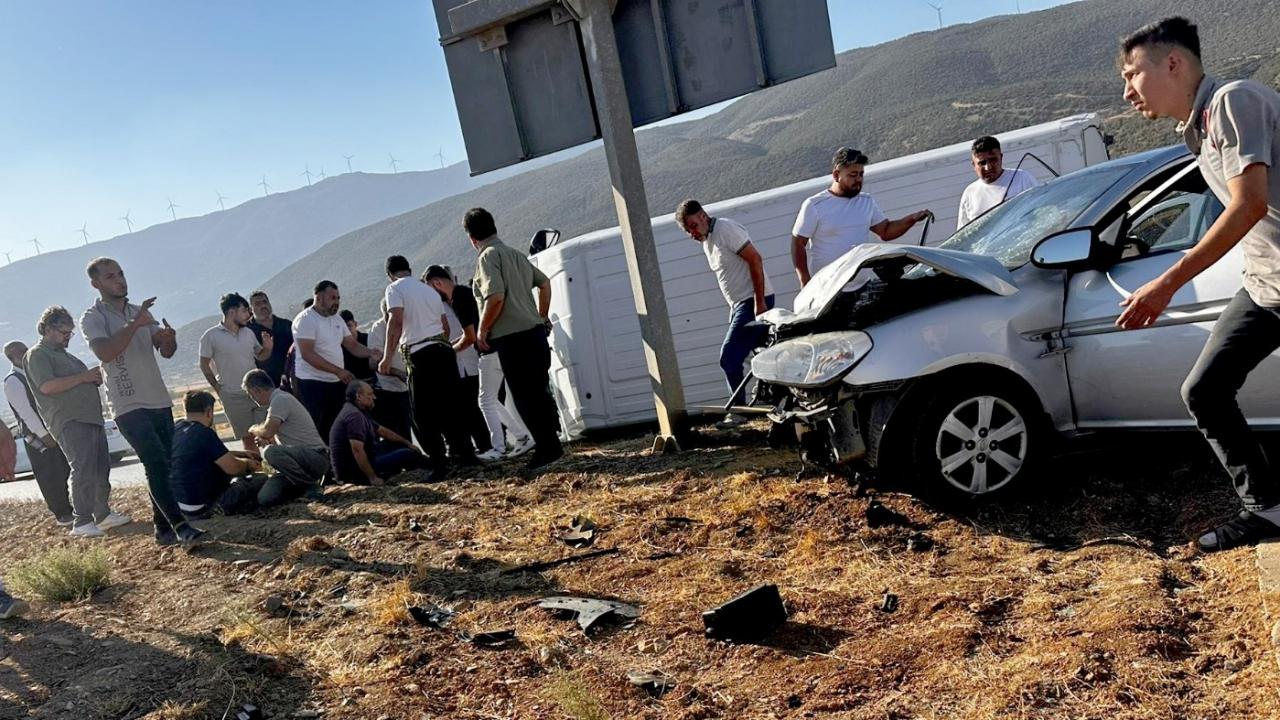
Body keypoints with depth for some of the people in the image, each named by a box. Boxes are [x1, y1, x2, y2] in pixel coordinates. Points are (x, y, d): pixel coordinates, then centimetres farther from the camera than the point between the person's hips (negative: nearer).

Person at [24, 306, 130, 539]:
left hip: (91, 417, 9)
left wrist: (96, 377, 9)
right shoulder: (37, 355, -4)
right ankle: (81, 523, -12)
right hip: (69, 421, -9)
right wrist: (84, 377, -16)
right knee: (82, 470, -15)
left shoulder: (65, 355, 24)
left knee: (101, 468, 8)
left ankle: (103, 514, 15)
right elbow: (47, 386, -19)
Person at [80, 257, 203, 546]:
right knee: (157, 463, -17)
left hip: (159, 401, 6)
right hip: (129, 406, -6)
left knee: (162, 466, 8)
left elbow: (166, 352, 10)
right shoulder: (92, 318, -4)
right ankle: (180, 526, -19)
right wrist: (134, 324, -29)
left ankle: (163, 528, 15)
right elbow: (105, 352, -22)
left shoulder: (141, 312, 14)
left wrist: (169, 339, -13)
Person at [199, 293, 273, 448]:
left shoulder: (248, 332, 5)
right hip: (234, 398, -3)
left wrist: (268, 348, -6)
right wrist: (218, 389, -1)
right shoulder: (211, 336, -6)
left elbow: (260, 356, 15)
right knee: (248, 439, 6)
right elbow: (204, 365, 1)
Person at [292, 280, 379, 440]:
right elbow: (307, 354, -19)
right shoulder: (305, 319, -11)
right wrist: (338, 371, -22)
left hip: (336, 383, 8)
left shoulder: (336, 319, 13)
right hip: (312, 384, -7)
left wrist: (373, 354, -6)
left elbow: (352, 345, 14)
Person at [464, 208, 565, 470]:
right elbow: (544, 282, 24)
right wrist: (542, 317, 27)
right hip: (535, 332, 8)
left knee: (526, 398, -2)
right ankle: (551, 445, 20)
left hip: (513, 339, -8)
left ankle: (547, 448, 0)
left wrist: (482, 330, -10)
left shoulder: (488, 256, -9)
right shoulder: (515, 253, 17)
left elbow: (496, 297, -21)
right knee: (539, 392, 14)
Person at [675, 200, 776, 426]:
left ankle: (738, 410, -1)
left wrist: (760, 301, -21)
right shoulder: (706, 241, 15)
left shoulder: (725, 229, -13)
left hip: (755, 302, -9)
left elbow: (755, 259, -18)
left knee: (729, 357, -11)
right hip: (739, 304, 9)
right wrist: (734, 308, 14)